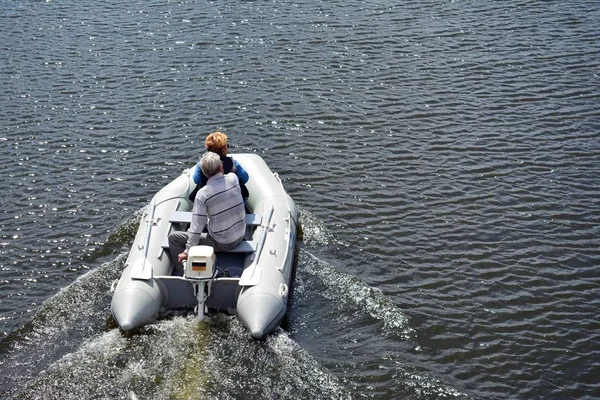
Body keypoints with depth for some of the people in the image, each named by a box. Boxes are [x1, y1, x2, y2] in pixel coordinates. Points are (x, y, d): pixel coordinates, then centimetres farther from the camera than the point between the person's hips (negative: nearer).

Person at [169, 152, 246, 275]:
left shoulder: (202, 194, -22)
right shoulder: (233, 178, -8)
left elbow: (197, 227, -20)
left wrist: (187, 251, -10)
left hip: (221, 244, -6)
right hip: (240, 236, 6)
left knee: (173, 238, 3)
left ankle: (182, 273, 8)